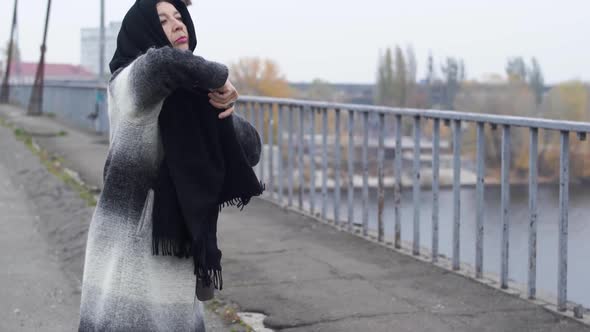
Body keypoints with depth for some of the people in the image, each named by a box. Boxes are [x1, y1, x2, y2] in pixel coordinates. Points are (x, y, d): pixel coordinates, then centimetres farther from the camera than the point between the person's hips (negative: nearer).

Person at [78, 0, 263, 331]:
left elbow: (251, 149, 9)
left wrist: (225, 109, -10)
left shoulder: (189, 98, 10)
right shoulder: (131, 80, -10)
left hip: (170, 243, 7)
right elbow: (164, 61, -35)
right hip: (130, 246, -7)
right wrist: (218, 77, -19)